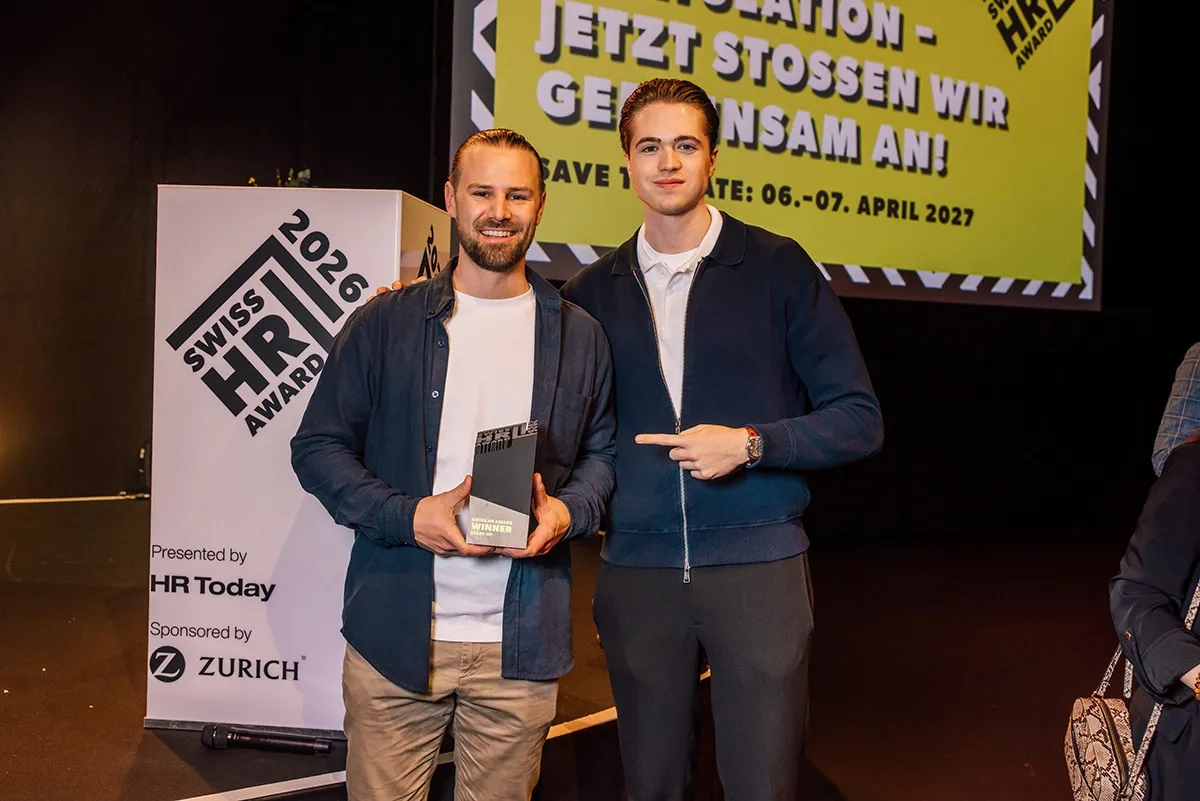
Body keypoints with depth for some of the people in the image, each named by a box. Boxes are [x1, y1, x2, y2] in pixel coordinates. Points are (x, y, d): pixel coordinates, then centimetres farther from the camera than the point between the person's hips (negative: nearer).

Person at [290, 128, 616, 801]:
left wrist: (567, 511, -9)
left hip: (521, 645, 2)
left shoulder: (579, 336, 7)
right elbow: (318, 447, 1)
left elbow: (603, 453, 13)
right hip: (396, 635, -1)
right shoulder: (385, 324, 1)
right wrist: (407, 515, -13)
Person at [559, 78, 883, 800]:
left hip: (758, 563, -2)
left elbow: (859, 420, -1)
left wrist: (750, 443, -12)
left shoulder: (778, 267, 0)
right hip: (637, 570, 3)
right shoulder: (594, 292, 8)